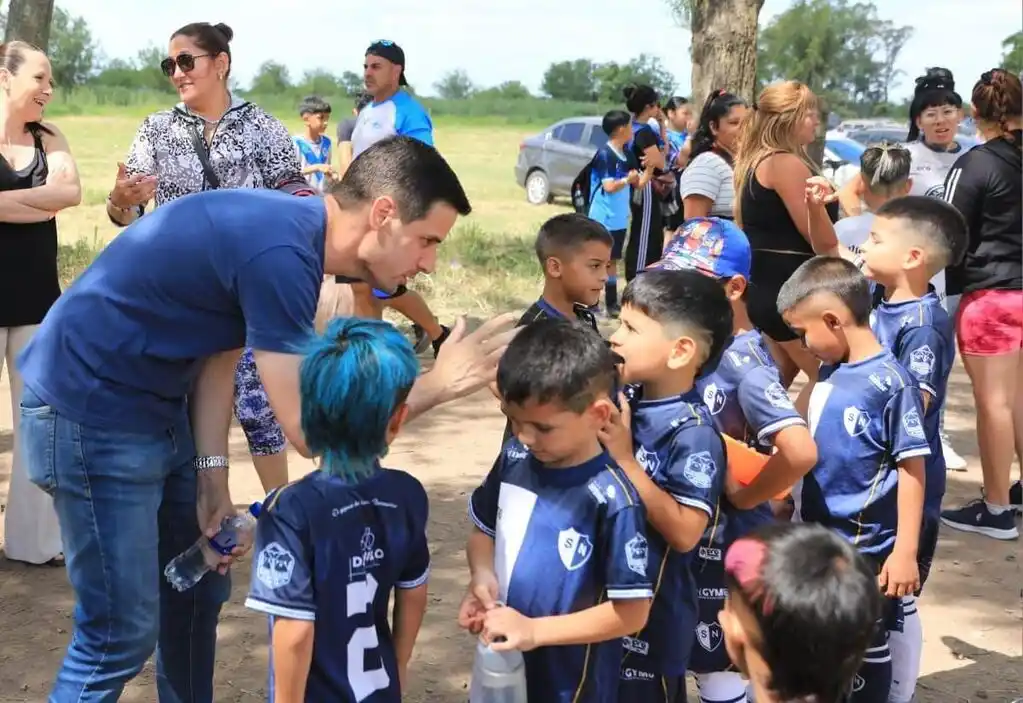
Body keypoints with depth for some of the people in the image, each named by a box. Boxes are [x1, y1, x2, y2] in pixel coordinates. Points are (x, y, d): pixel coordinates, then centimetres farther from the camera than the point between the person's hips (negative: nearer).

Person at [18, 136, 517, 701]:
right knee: (122, 632, -3)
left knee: (197, 591, 17)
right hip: (91, 410, -10)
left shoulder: (290, 232, 2)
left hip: (152, 408, 10)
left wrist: (211, 476, -1)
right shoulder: (279, 251, -28)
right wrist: (438, 384, -18)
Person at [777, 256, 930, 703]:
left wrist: (905, 552, -19)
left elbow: (911, 470, -18)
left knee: (864, 650, 10)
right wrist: (790, 499, 19)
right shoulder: (829, 372, 4)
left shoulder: (892, 383, -18)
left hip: (863, 550, -7)